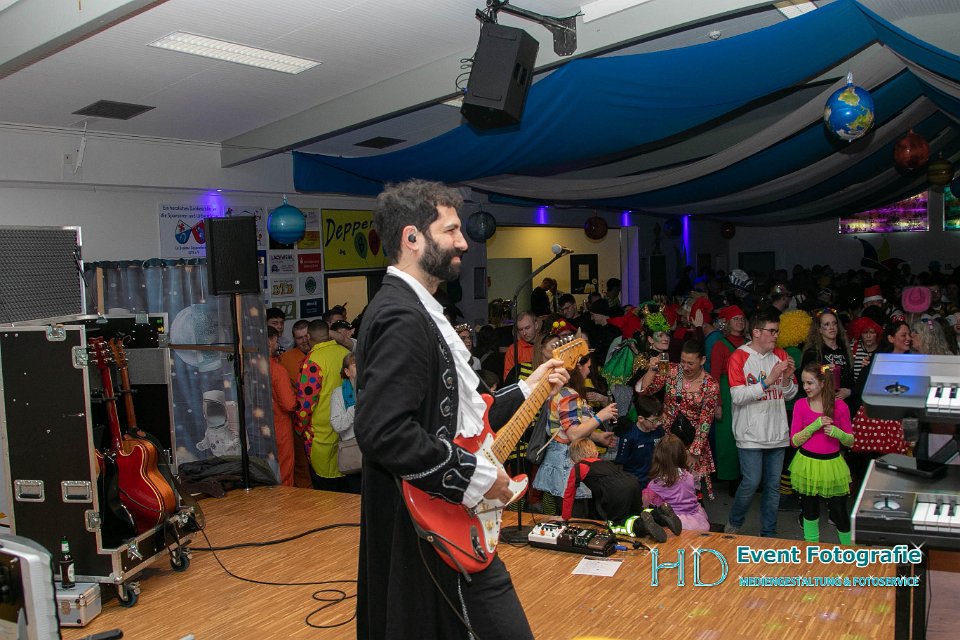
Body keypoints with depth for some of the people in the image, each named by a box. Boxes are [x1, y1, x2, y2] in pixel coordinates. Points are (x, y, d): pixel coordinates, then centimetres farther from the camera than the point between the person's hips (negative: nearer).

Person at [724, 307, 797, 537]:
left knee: (773, 486, 9)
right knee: (751, 483, -8)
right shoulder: (739, 357, -7)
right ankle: (733, 524, 16)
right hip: (750, 434, -5)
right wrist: (768, 380, -21)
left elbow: (790, 394, 14)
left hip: (777, 433, 5)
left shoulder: (781, 355, 9)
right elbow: (737, 396, -16)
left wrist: (787, 378, -7)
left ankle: (769, 533, 22)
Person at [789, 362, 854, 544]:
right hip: (807, 463, 1)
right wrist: (815, 426, -19)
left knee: (839, 512, 3)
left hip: (831, 465, -1)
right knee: (810, 510, 12)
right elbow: (795, 441, -6)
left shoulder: (839, 406, -6)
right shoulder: (800, 405, -2)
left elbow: (850, 442, 1)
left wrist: (838, 433, -20)